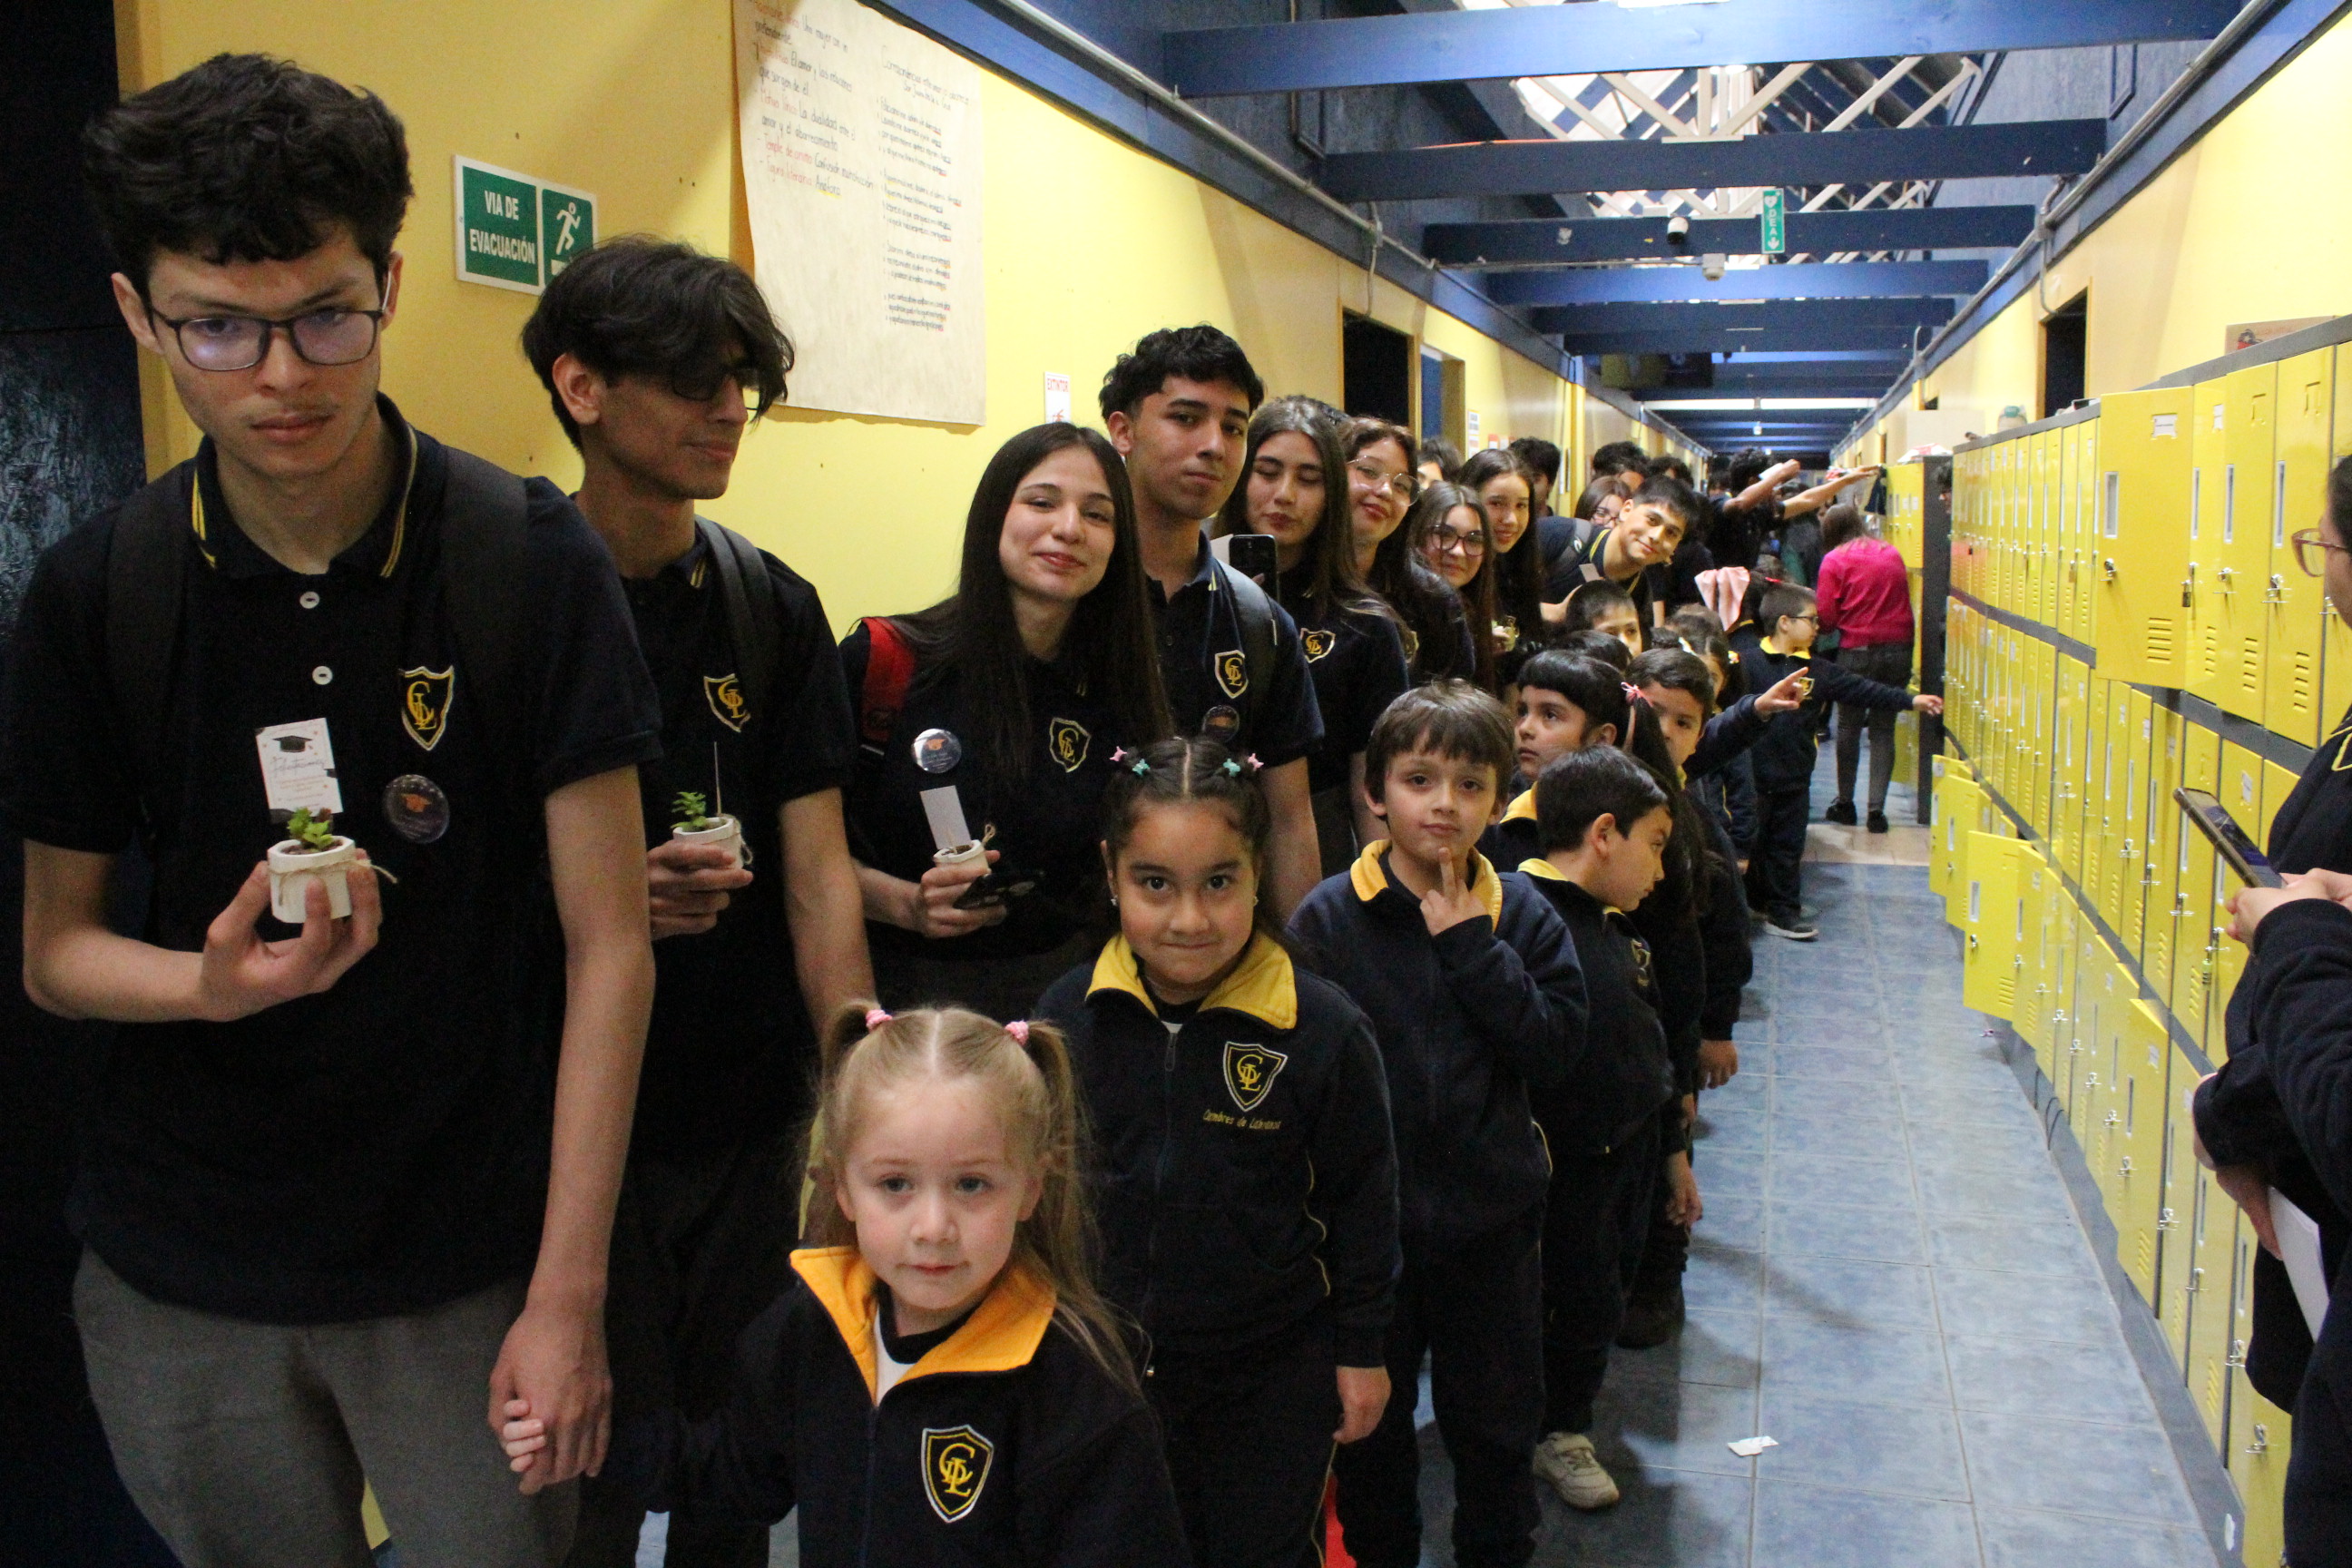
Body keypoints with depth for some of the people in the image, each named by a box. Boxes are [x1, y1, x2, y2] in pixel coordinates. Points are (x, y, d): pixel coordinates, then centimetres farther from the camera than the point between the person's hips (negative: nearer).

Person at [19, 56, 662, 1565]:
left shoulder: (530, 560, -12)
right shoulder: (95, 592, -4)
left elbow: (608, 945, -11)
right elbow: (56, 945, 4)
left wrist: (569, 1292, -12)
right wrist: (214, 982, -19)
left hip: (469, 1265, -2)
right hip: (178, 1280, 3)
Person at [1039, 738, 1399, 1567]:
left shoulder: (1324, 1028, -17)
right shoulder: (1067, 1015, -10)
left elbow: (1361, 1201, -6)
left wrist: (1362, 1349, -1)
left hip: (1276, 1374, -2)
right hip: (1108, 1365, 3)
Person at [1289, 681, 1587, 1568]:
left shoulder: (1520, 913, -3)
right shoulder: (1327, 919, -9)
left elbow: (1556, 1050, -13)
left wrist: (1471, 946, -18)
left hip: (1491, 1221, 1)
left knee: (1498, 1426, 18)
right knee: (1368, 1425, 18)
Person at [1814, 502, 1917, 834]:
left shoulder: (1835, 560, -5)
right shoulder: (1892, 554, 9)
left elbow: (1826, 617, -7)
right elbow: (1904, 603, 14)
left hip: (1857, 652, -3)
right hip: (1898, 649, 3)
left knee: (1849, 726, 12)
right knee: (1884, 729, 7)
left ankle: (1845, 803, 20)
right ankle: (1877, 809, 3)